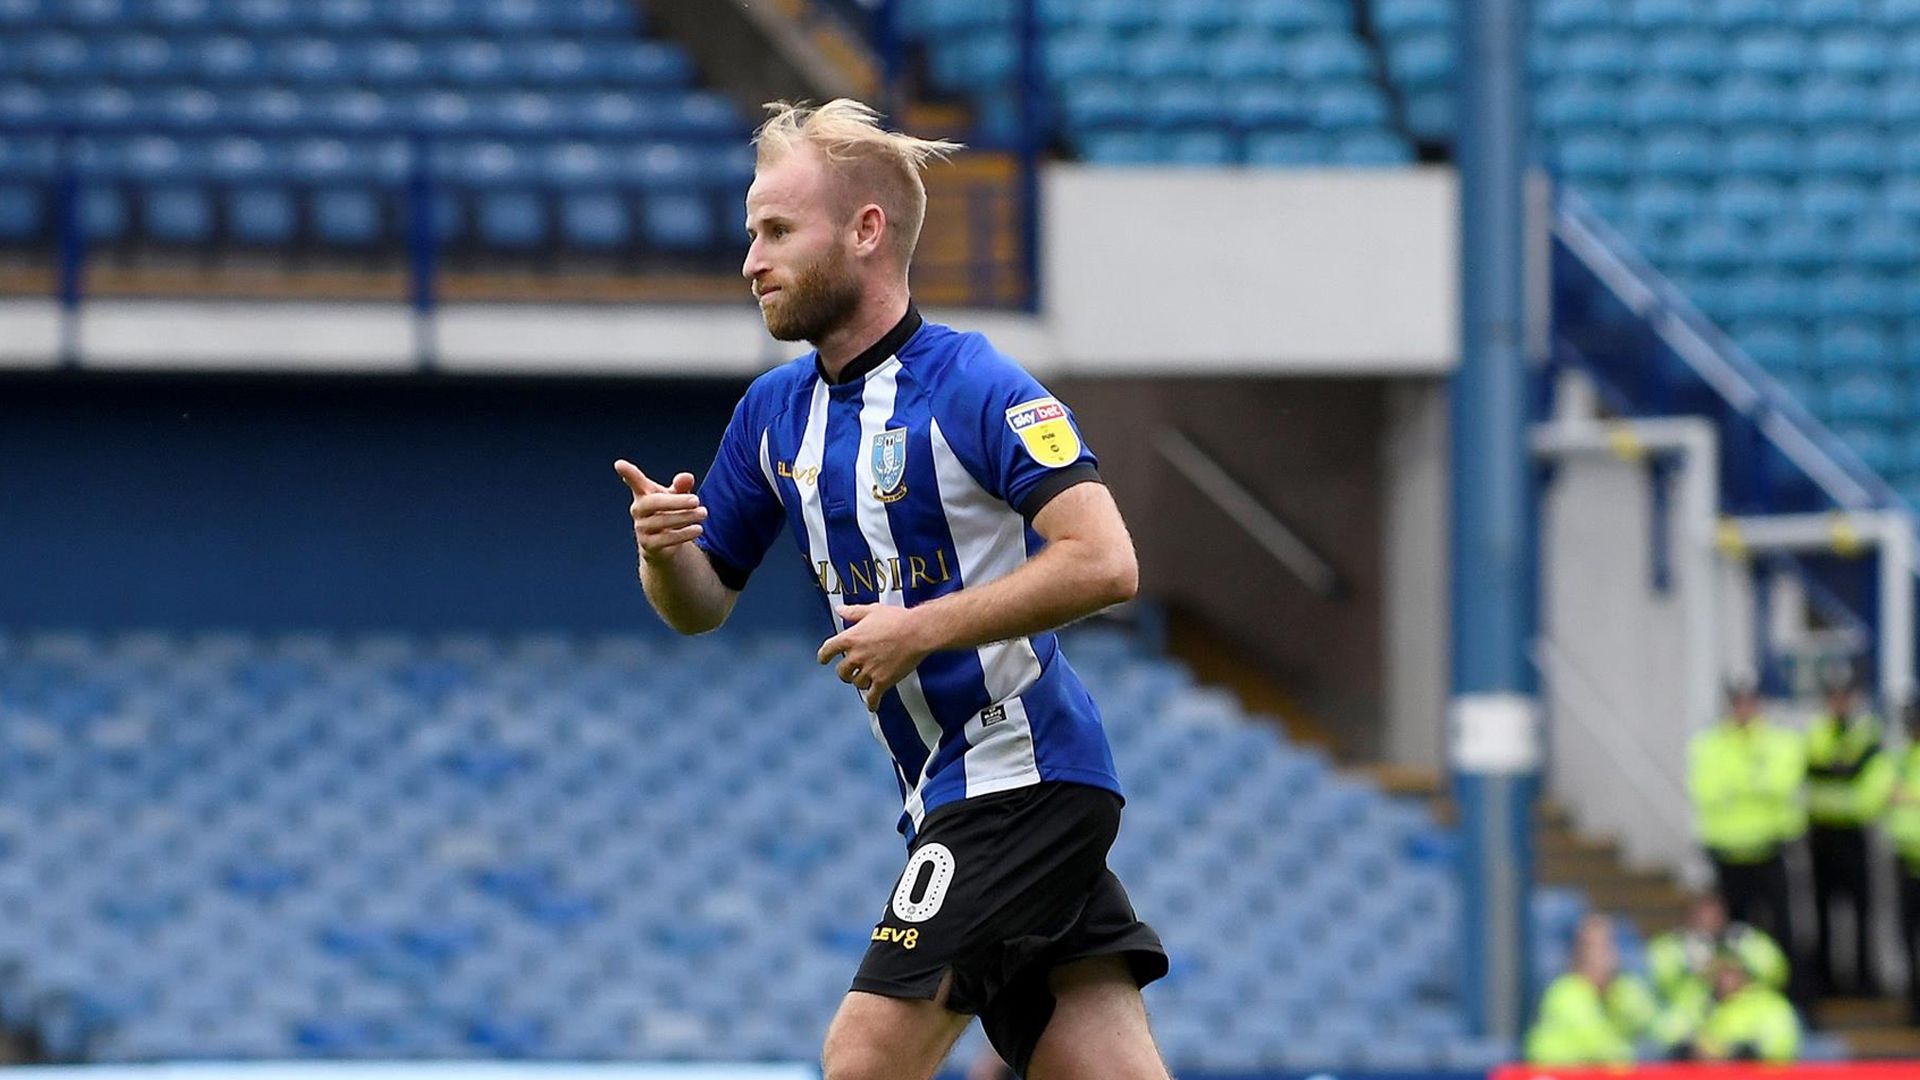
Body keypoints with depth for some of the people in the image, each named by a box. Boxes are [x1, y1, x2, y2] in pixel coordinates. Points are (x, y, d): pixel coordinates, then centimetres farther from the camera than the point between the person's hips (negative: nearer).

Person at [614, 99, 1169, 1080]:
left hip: (1021, 772, -8)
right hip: (948, 799, 8)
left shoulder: (972, 387, -13)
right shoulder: (775, 412, 12)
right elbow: (701, 605, 18)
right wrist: (666, 549, -5)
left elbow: (1103, 563, -22)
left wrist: (922, 629, -21)